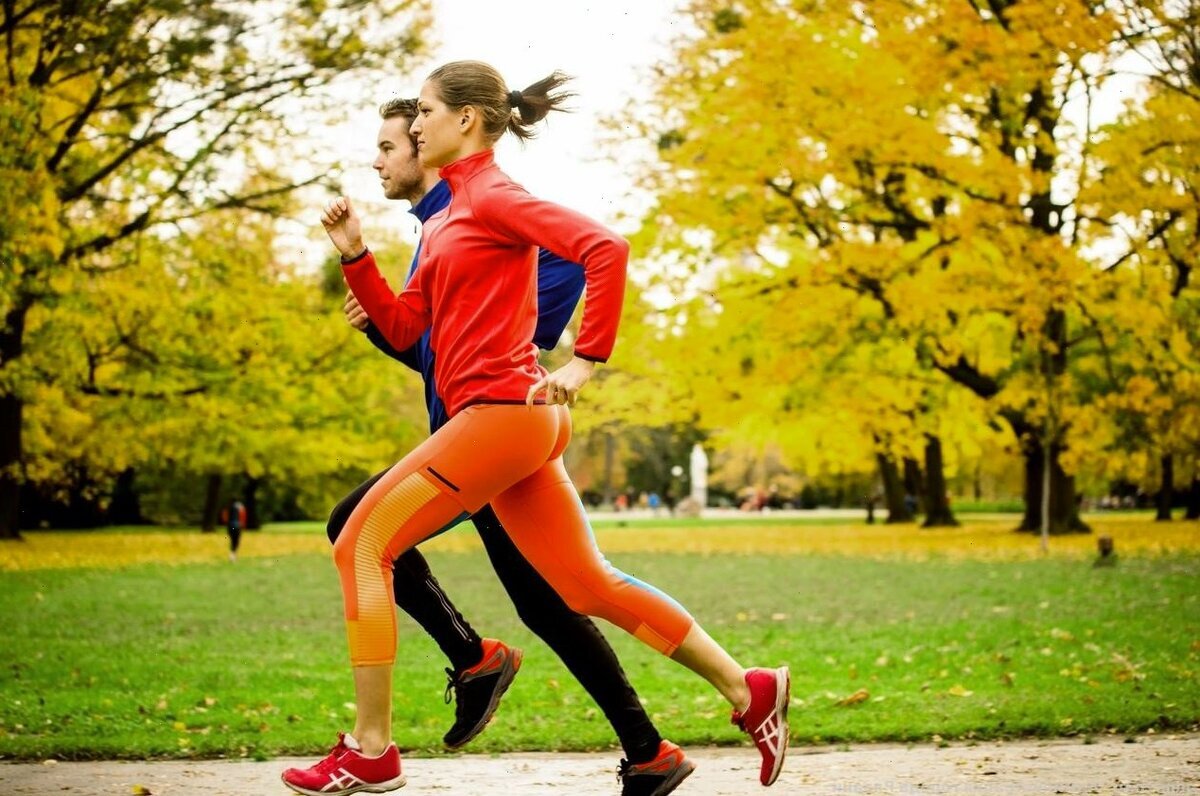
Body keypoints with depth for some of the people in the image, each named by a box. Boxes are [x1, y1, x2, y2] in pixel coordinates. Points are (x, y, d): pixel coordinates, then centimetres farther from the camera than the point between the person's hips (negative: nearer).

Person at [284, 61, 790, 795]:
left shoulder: (492, 194, -7)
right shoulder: (450, 217, 21)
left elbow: (606, 248, -20)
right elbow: (402, 328, 19)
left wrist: (586, 361, -20)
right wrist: (354, 255, 10)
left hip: (501, 410, -10)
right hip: (505, 422, 10)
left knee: (362, 543, -6)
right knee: (588, 584, 10)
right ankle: (747, 688, 13)